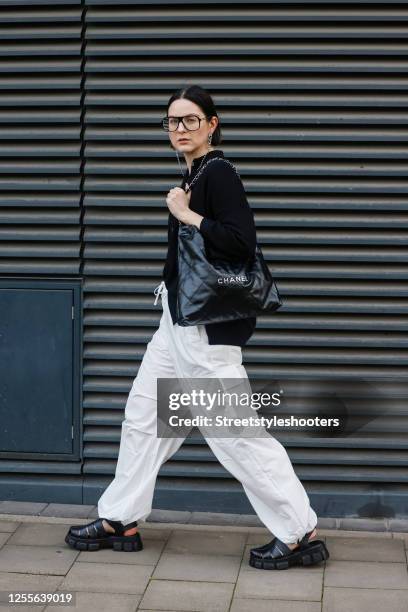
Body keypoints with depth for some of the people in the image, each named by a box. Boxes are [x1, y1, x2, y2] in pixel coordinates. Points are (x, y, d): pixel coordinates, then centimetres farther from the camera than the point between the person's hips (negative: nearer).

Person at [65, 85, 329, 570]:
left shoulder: (218, 174, -13)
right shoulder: (193, 176, 14)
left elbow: (241, 242, -26)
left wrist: (186, 215, -18)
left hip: (207, 324, -10)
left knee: (233, 430, -7)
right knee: (144, 412, 13)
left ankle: (300, 534, 2)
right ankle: (119, 521, 24)